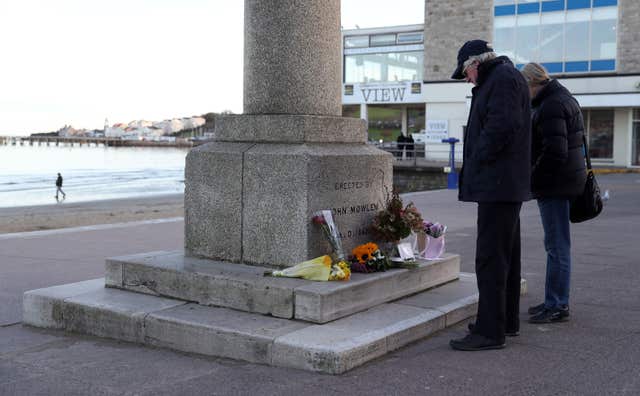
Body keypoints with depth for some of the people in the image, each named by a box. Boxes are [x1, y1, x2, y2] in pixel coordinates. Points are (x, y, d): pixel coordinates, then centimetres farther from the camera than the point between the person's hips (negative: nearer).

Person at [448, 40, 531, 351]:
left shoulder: (503, 78, -11)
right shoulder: (502, 78, 22)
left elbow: (502, 125, -24)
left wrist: (477, 159, -13)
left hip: (497, 183, -11)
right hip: (506, 185, 11)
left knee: (491, 256, -10)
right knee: (506, 254, 16)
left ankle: (490, 331, -8)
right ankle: (507, 321, 25)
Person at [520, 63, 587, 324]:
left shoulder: (551, 106, -16)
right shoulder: (564, 99, 17)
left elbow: (555, 151, -24)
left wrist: (533, 178, -12)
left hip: (555, 184, -11)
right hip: (564, 182, 11)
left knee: (557, 245, -5)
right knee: (556, 245, 16)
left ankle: (557, 305, 2)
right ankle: (555, 301, 25)